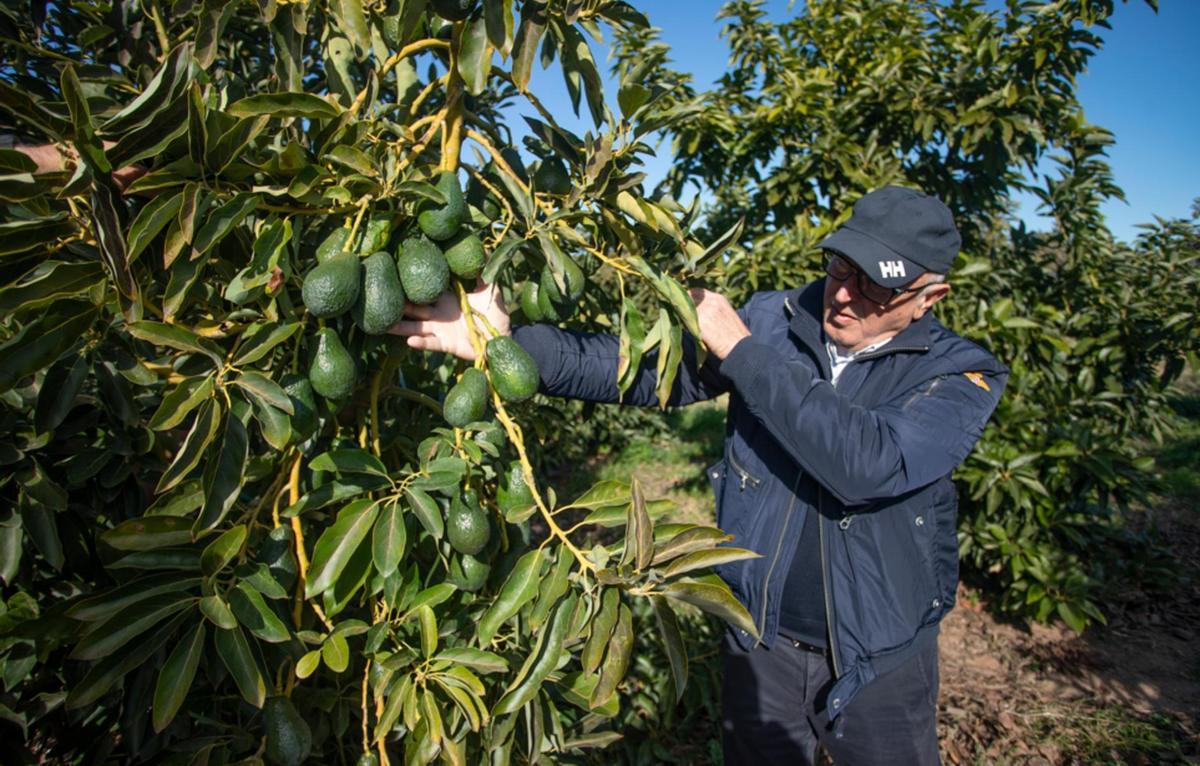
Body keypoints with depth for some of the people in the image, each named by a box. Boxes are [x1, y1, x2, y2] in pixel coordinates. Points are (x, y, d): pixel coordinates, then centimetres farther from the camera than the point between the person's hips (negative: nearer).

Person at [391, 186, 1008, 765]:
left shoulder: (959, 376, -14)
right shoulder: (770, 320, -8)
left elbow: (869, 465, -33)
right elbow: (646, 367, -19)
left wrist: (742, 353, -29)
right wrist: (507, 340, -32)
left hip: (881, 658, -1)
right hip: (760, 638, 2)